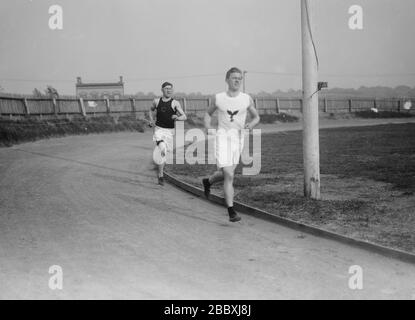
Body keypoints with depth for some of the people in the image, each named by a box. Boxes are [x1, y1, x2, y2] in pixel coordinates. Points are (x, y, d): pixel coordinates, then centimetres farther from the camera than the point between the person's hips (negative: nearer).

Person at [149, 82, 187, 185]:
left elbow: (184, 117, -13)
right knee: (162, 147, -30)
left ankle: (160, 175, 41)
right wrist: (151, 120, 7)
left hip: (169, 131, 1)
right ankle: (161, 176, -20)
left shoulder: (175, 103, -6)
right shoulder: (156, 101, 2)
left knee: (164, 153, 12)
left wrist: (178, 118, -35)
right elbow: (151, 110, 23)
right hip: (159, 129, -1)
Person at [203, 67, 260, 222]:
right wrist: (208, 128, -1)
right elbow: (208, 113, 17)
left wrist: (251, 124, -8)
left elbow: (256, 117, 15)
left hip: (238, 138, 3)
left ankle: (208, 181, 47)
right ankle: (231, 211, -8)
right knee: (229, 176, -14)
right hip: (222, 136, -3)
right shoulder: (218, 98, 1)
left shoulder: (247, 99, 3)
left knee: (226, 174, 13)